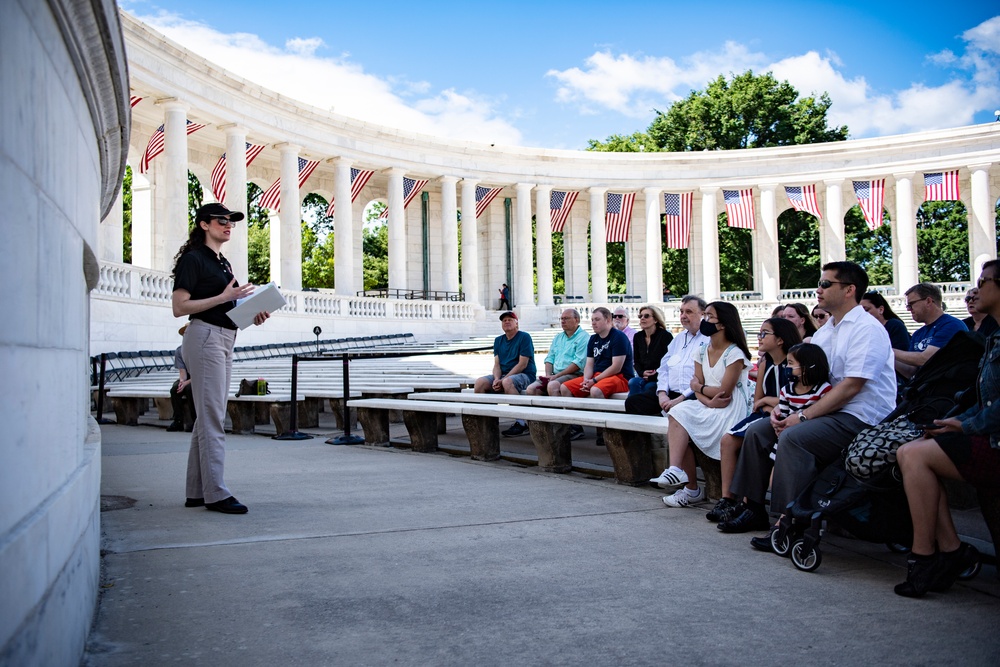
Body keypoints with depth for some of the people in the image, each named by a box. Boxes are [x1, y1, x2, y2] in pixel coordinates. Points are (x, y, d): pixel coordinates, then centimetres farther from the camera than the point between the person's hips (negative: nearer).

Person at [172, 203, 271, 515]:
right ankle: (215, 494, -9)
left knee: (209, 417, 9)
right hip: (204, 336, -9)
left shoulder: (223, 263, 21)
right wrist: (224, 297, -17)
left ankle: (197, 492, 14)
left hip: (225, 339, 9)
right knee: (212, 418, -11)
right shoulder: (193, 259, -4)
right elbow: (179, 307, -12)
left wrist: (251, 316, 7)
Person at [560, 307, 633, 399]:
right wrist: (586, 380, -11)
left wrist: (594, 380, -16)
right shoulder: (593, 339, 15)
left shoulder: (618, 337, -8)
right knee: (564, 388, -7)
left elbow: (616, 368, -16)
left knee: (595, 390, -39)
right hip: (596, 375, 8)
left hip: (620, 377, -8)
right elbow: (589, 365, 12)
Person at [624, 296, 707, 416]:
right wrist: (662, 394, 2)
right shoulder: (678, 338, 26)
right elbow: (664, 368, 21)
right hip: (670, 394, 7)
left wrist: (681, 399, -17)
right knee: (632, 401, -10)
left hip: (693, 397, -7)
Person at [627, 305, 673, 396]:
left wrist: (655, 375, -16)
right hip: (644, 377, 4)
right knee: (633, 382, -28)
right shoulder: (638, 337, 11)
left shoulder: (666, 336, -6)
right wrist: (642, 373, -7)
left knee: (648, 386, -33)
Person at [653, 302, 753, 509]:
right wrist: (709, 400, -16)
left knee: (678, 424, -23)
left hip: (730, 412, -7)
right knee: (678, 414, -21)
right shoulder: (702, 352, 13)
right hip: (707, 408, 7)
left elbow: (724, 392, -15)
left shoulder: (734, 354, -10)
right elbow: (698, 391, 6)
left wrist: (698, 386, 0)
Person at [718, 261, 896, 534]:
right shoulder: (823, 332, 16)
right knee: (757, 430, 0)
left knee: (793, 437, -30)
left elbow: (850, 387, -20)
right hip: (828, 412, 9)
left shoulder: (867, 328, -11)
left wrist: (803, 416, -21)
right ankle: (753, 508, 4)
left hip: (860, 418, -9)